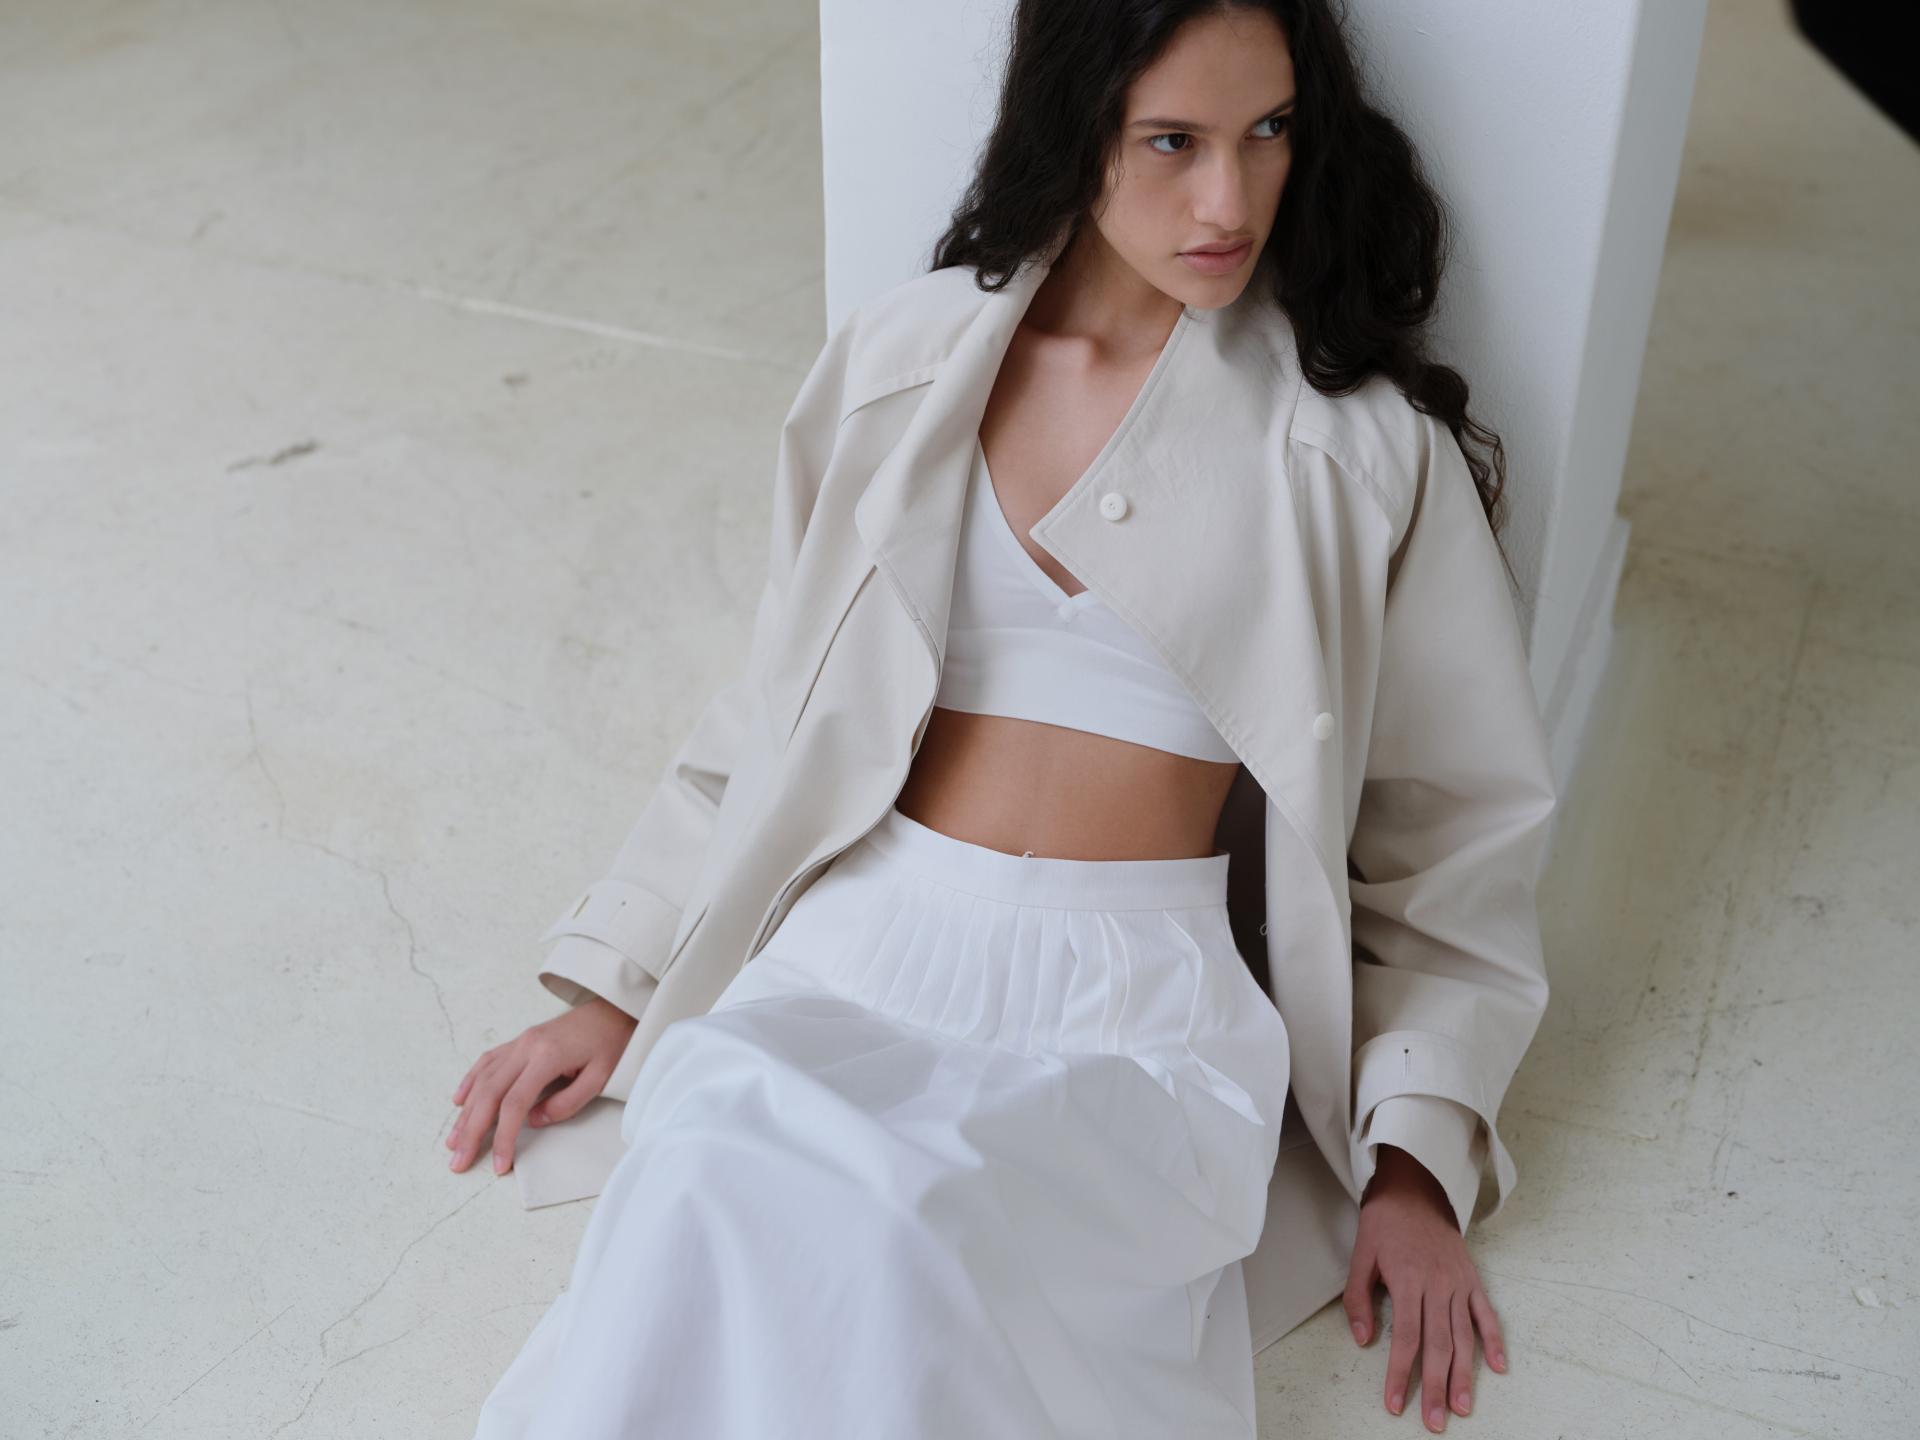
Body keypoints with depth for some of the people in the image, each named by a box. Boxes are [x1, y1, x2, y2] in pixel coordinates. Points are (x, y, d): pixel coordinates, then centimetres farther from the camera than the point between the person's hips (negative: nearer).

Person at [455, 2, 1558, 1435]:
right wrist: (612, 987, 16)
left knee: (905, 1213, -35)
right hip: (869, 941, 2)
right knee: (718, 1165, -33)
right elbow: (781, 706, 18)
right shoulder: (907, 356, 10)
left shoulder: (1358, 437, 4)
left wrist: (1418, 1160, 2)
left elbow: (1454, 814, 10)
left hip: (1134, 994, -2)